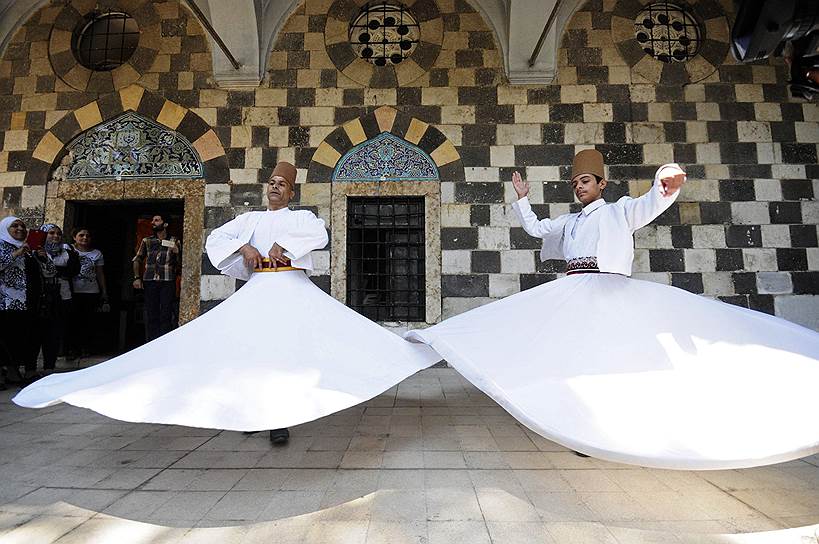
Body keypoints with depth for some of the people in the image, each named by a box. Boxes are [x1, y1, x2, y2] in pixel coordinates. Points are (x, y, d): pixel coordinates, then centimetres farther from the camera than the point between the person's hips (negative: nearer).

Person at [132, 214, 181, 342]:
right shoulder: (146, 241, 15)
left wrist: (177, 253, -9)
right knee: (151, 315, 5)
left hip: (168, 282, -2)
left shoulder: (174, 242, 9)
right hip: (150, 281, 2)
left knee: (166, 315, -3)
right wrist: (137, 277, 5)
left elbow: (180, 264, 10)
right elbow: (137, 260, 17)